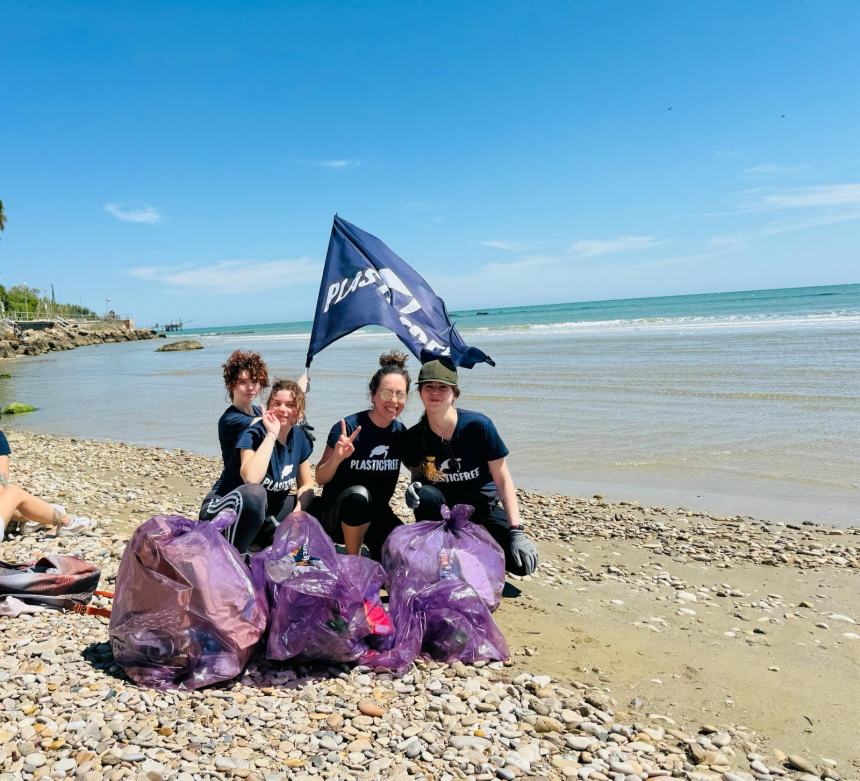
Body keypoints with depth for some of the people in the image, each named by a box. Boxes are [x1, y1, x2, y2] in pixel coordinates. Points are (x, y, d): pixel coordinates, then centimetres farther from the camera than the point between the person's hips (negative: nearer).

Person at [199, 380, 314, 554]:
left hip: (263, 515, 7)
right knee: (254, 493, -38)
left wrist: (297, 513, -10)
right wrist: (271, 434, -32)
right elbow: (251, 478, -39)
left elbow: (306, 485, 10)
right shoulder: (253, 434, -19)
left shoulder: (299, 437, 1)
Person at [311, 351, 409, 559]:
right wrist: (337, 458, -30)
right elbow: (321, 479, -12)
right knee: (358, 495, -37)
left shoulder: (400, 432, -3)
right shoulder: (348, 427, -17)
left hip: (375, 514, 3)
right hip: (336, 515, -3)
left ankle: (371, 545, 11)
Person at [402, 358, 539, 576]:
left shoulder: (478, 425, -19)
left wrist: (516, 532, -19)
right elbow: (418, 478, 2)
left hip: (483, 506, 0)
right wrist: (414, 490, -24)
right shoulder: (414, 437, -11)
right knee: (425, 496, -35)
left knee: (522, 563, -21)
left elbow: (503, 480, -14)